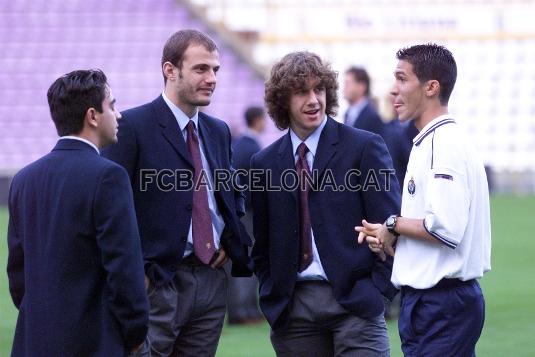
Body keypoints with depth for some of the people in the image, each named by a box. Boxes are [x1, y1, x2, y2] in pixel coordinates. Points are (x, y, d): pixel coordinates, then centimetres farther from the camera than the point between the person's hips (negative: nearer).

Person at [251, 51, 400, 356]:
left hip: (353, 298, -3)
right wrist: (272, 296, 7)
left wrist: (378, 289, -8)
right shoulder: (265, 164, 11)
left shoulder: (364, 148, 0)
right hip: (293, 305, 3)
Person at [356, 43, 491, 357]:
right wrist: (387, 240, 6)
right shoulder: (428, 143, 17)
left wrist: (393, 224, -10)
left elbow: (446, 228, -25)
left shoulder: (446, 144, -15)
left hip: (440, 305, -10)